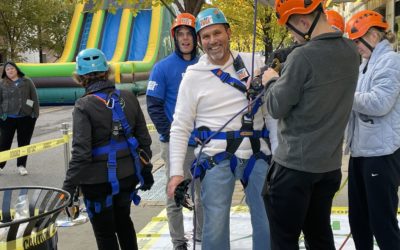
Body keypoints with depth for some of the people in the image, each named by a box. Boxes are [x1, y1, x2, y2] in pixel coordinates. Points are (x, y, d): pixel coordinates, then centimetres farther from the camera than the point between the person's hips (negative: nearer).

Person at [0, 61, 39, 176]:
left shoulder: (27, 82, 3)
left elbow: (34, 98, 3)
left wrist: (35, 113, -3)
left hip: (26, 118, 1)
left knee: (24, 142, 7)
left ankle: (21, 165, 18)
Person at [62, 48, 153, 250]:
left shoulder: (84, 106, -16)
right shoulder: (128, 98, -2)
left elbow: (81, 153, -21)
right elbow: (144, 139, 4)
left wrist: (68, 188, -15)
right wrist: (146, 169, 17)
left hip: (98, 180, -5)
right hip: (128, 174, 5)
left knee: (105, 233, 13)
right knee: (123, 221, 29)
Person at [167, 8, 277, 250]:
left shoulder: (253, 63, 4)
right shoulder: (193, 76, -1)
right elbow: (180, 128, 1)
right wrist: (176, 172, -7)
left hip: (257, 154, 2)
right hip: (217, 157, -2)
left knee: (269, 222, 9)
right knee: (216, 226, -1)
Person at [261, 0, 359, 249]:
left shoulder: (303, 56, -20)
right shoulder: (351, 51, 4)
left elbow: (277, 108, -12)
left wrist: (271, 81, 5)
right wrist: (284, 78, 10)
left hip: (295, 165, -7)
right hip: (330, 164, 7)